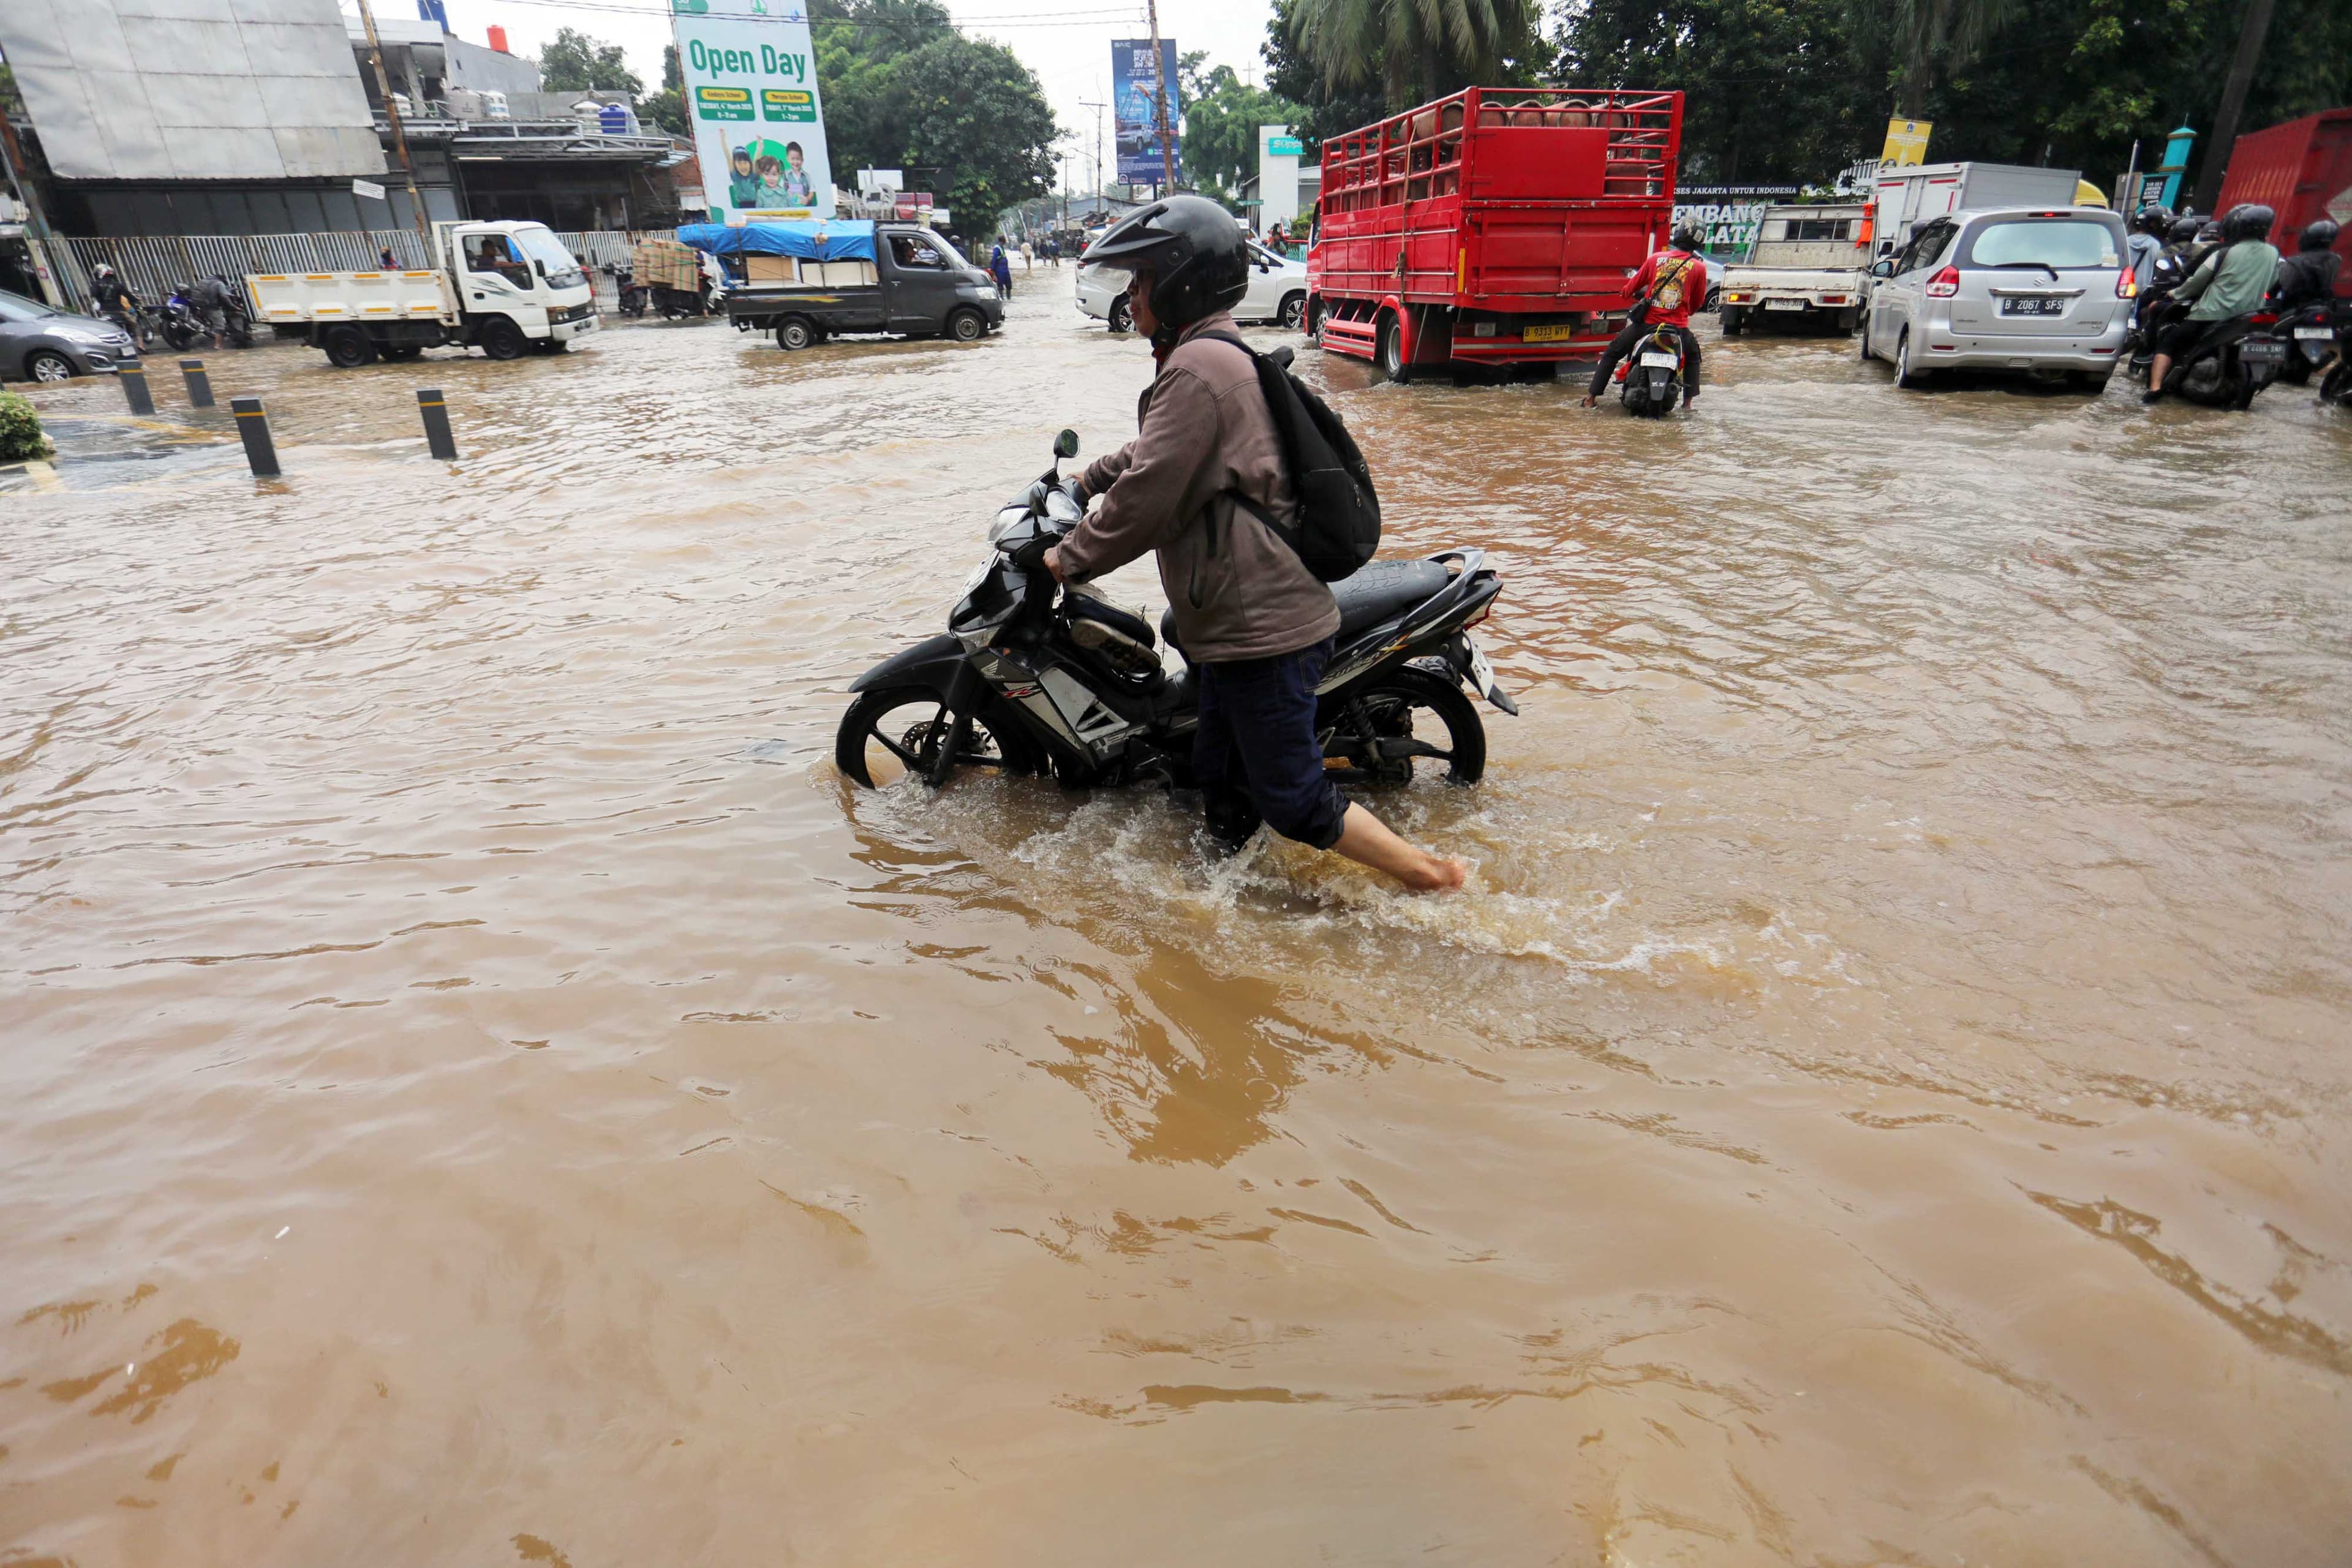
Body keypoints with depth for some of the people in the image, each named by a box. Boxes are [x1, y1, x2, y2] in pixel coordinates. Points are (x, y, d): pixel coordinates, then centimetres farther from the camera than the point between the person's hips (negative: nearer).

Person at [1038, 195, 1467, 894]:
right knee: (1222, 777, 20)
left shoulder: (1197, 370, -17)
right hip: (1244, 619, 10)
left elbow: (1147, 497, -19)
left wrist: (1073, 558, -7)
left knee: (1292, 798, -2)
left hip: (1261, 626, -10)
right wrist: (1088, 479, 34)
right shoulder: (1223, 355, 16)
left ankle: (1434, 877, 9)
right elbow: (1157, 451, 32)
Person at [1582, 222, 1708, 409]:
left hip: (1647, 322, 0)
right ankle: (1688, 400, 17)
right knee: (1693, 356, 28)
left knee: (1612, 353, 18)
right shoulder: (1699, 267, 1)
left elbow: (1631, 288, 8)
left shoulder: (1656, 258, 2)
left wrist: (1628, 293, 32)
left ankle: (1591, 396, 11)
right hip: (1677, 327, 0)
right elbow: (1698, 301, 10)